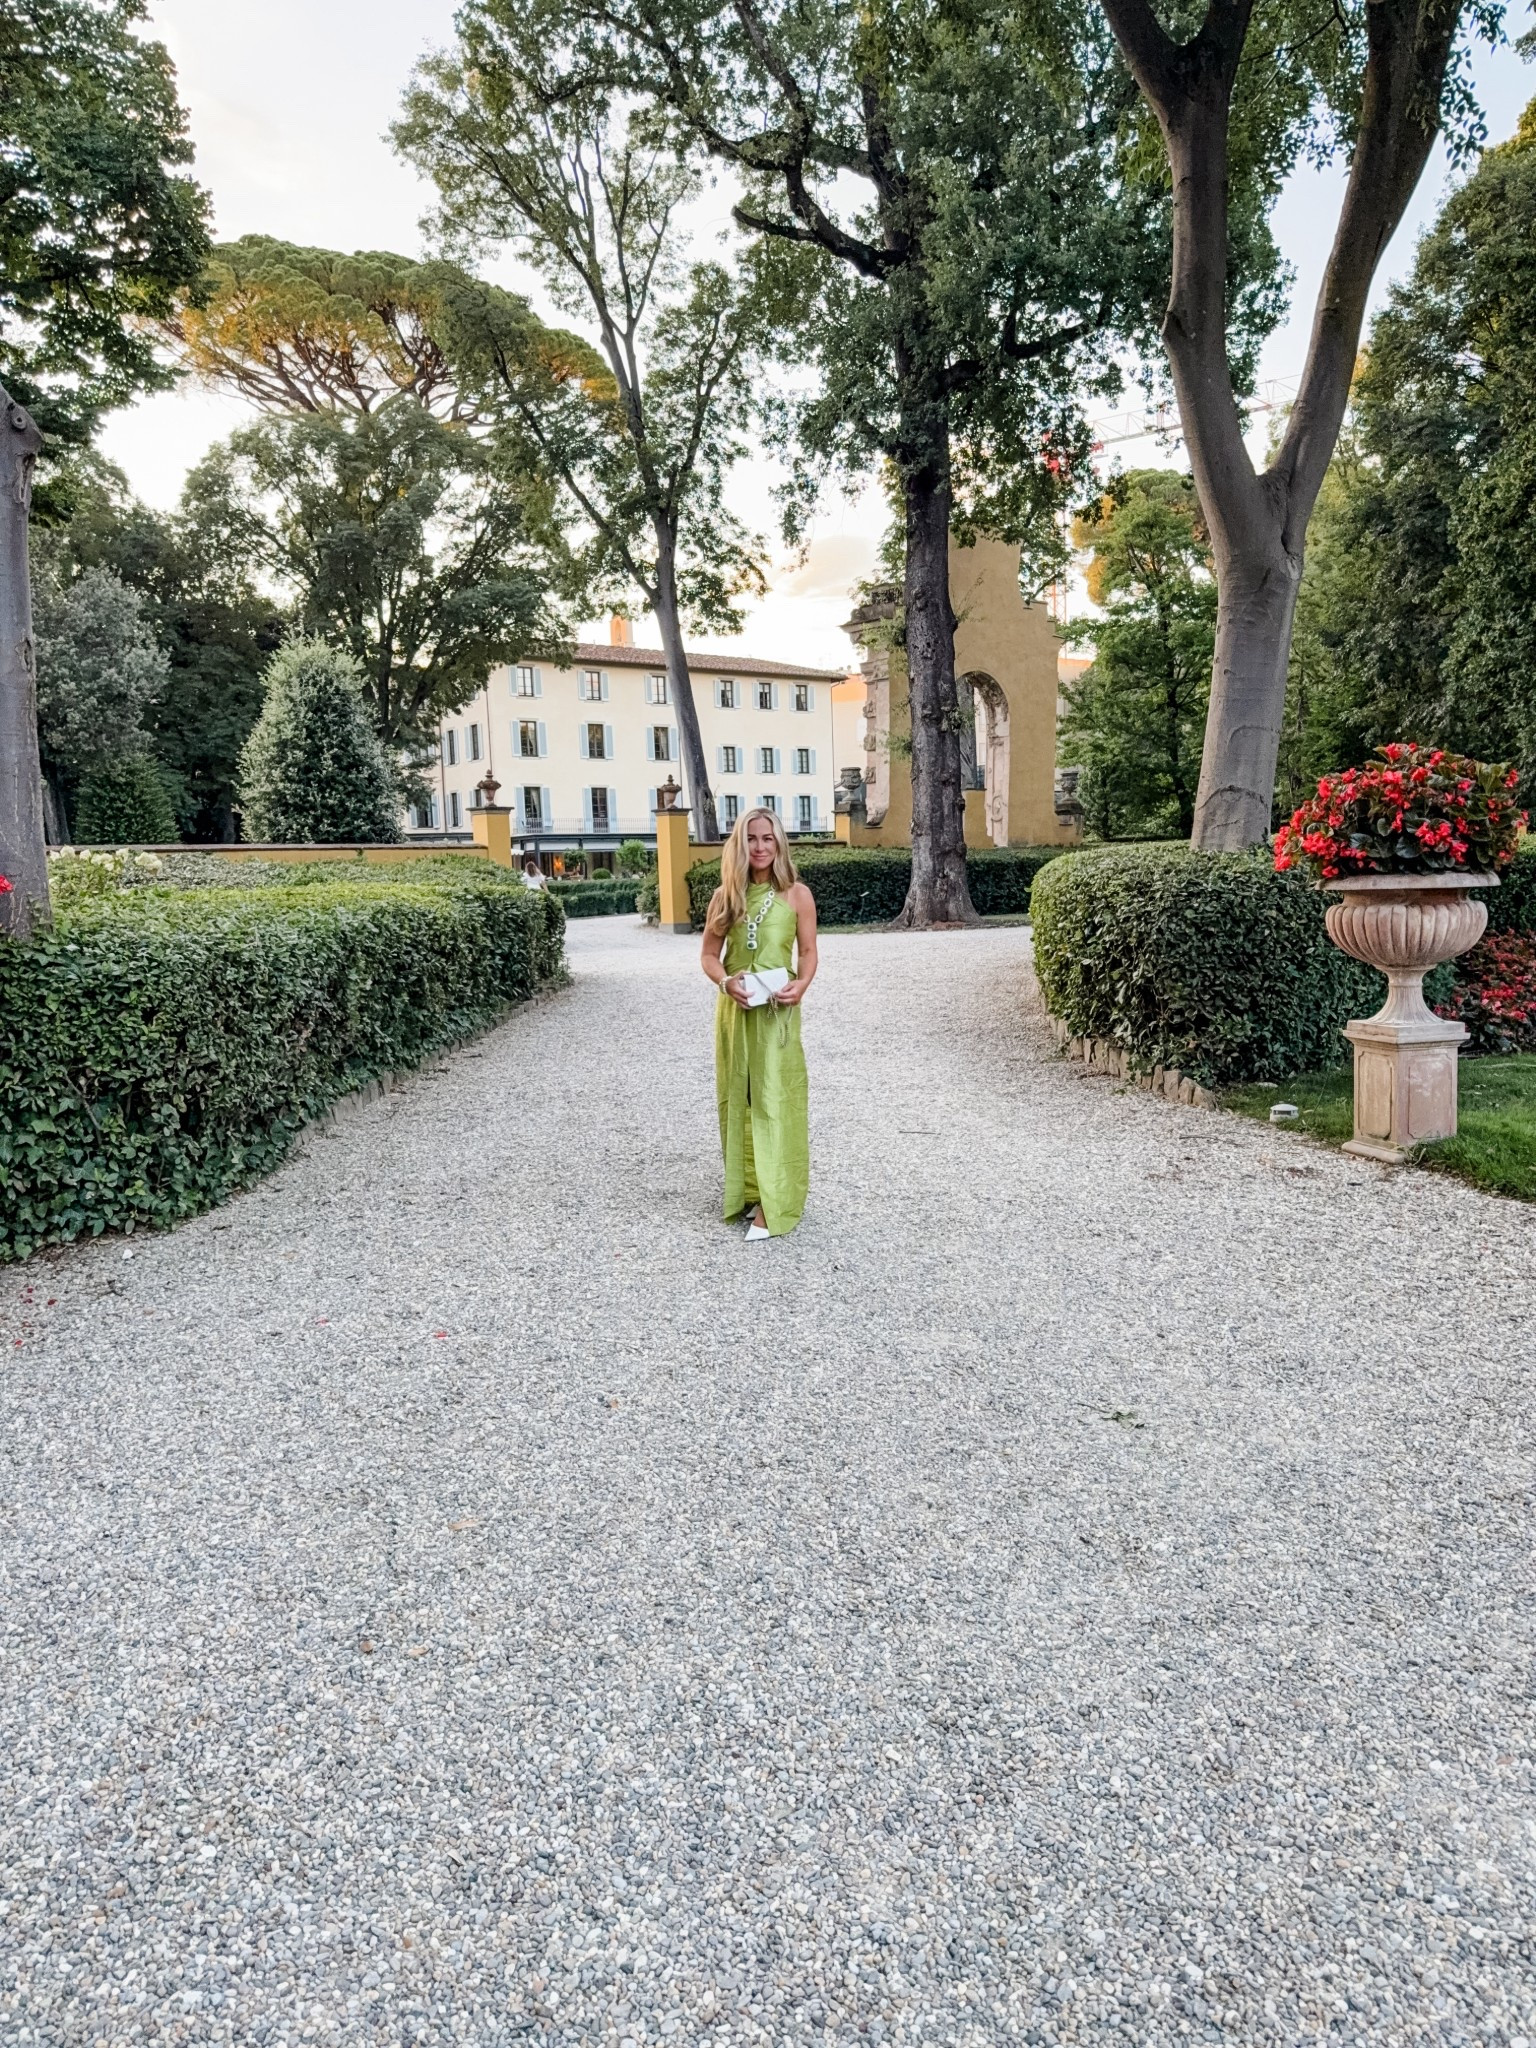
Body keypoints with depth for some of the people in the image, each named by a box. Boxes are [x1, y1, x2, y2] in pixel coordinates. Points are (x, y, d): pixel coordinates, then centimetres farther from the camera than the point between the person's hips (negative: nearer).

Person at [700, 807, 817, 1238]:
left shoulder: (796, 894, -2)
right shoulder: (725, 896, 3)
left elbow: (808, 953, 2)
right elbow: (709, 954, 5)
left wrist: (800, 985, -18)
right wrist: (725, 981, -15)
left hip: (777, 1011, -3)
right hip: (735, 1009, 3)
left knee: (774, 1099, -4)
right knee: (739, 1098, 9)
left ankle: (773, 1203, -2)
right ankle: (748, 1189, 24)